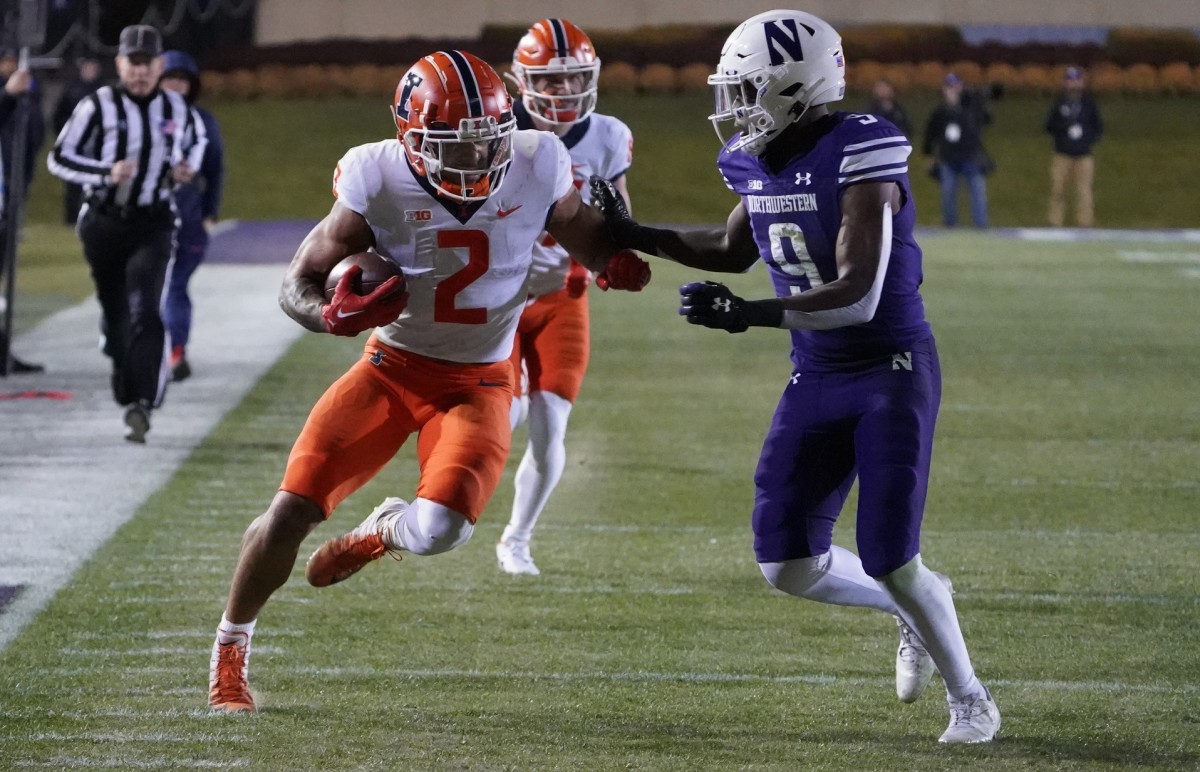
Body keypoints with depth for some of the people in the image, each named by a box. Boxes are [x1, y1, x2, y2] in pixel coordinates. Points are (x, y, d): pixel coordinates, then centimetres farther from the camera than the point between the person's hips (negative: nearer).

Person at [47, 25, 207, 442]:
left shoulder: (176, 109, 4)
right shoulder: (98, 107, -6)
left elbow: (196, 139, 27)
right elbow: (59, 158, -6)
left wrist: (187, 167, 5)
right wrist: (106, 173, -20)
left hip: (153, 224, 0)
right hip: (104, 224, 0)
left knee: (144, 311, -18)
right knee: (116, 315, 10)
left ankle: (142, 404, -24)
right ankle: (128, 395, 31)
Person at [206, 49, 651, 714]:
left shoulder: (535, 168, -15)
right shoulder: (379, 181, -18)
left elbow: (583, 235, 6)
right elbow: (298, 284, -9)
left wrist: (616, 263, -17)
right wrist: (332, 315, -32)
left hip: (477, 385, 0)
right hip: (392, 369, 0)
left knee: (440, 529, -23)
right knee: (290, 513, -10)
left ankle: (381, 532, 17)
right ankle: (230, 648, 17)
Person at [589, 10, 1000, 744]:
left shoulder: (859, 159, -22)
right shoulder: (762, 165, 1)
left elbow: (857, 296, -28)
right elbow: (733, 250, 23)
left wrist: (748, 315, -32)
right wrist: (631, 235, 17)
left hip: (893, 374, -7)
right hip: (816, 380, 7)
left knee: (889, 560, -10)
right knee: (789, 565, 2)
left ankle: (970, 698, 14)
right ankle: (917, 607, 29)